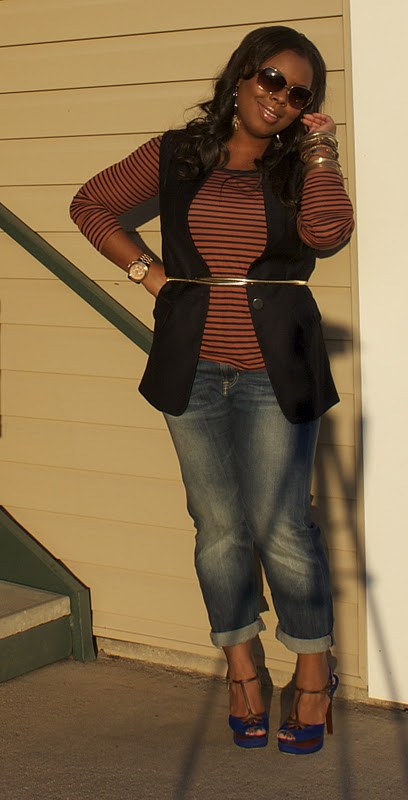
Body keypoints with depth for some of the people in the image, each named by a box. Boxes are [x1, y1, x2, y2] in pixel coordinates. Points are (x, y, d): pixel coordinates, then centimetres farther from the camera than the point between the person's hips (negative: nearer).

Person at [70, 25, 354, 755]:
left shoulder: (302, 168, 5)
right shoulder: (175, 157, 6)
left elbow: (327, 232, -16)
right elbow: (89, 205, 17)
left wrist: (319, 148, -7)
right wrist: (147, 271, 7)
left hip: (274, 372, -1)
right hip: (193, 370, 2)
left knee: (281, 527, -3)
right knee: (218, 528, 8)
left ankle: (314, 676, 14)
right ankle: (241, 671, 23)